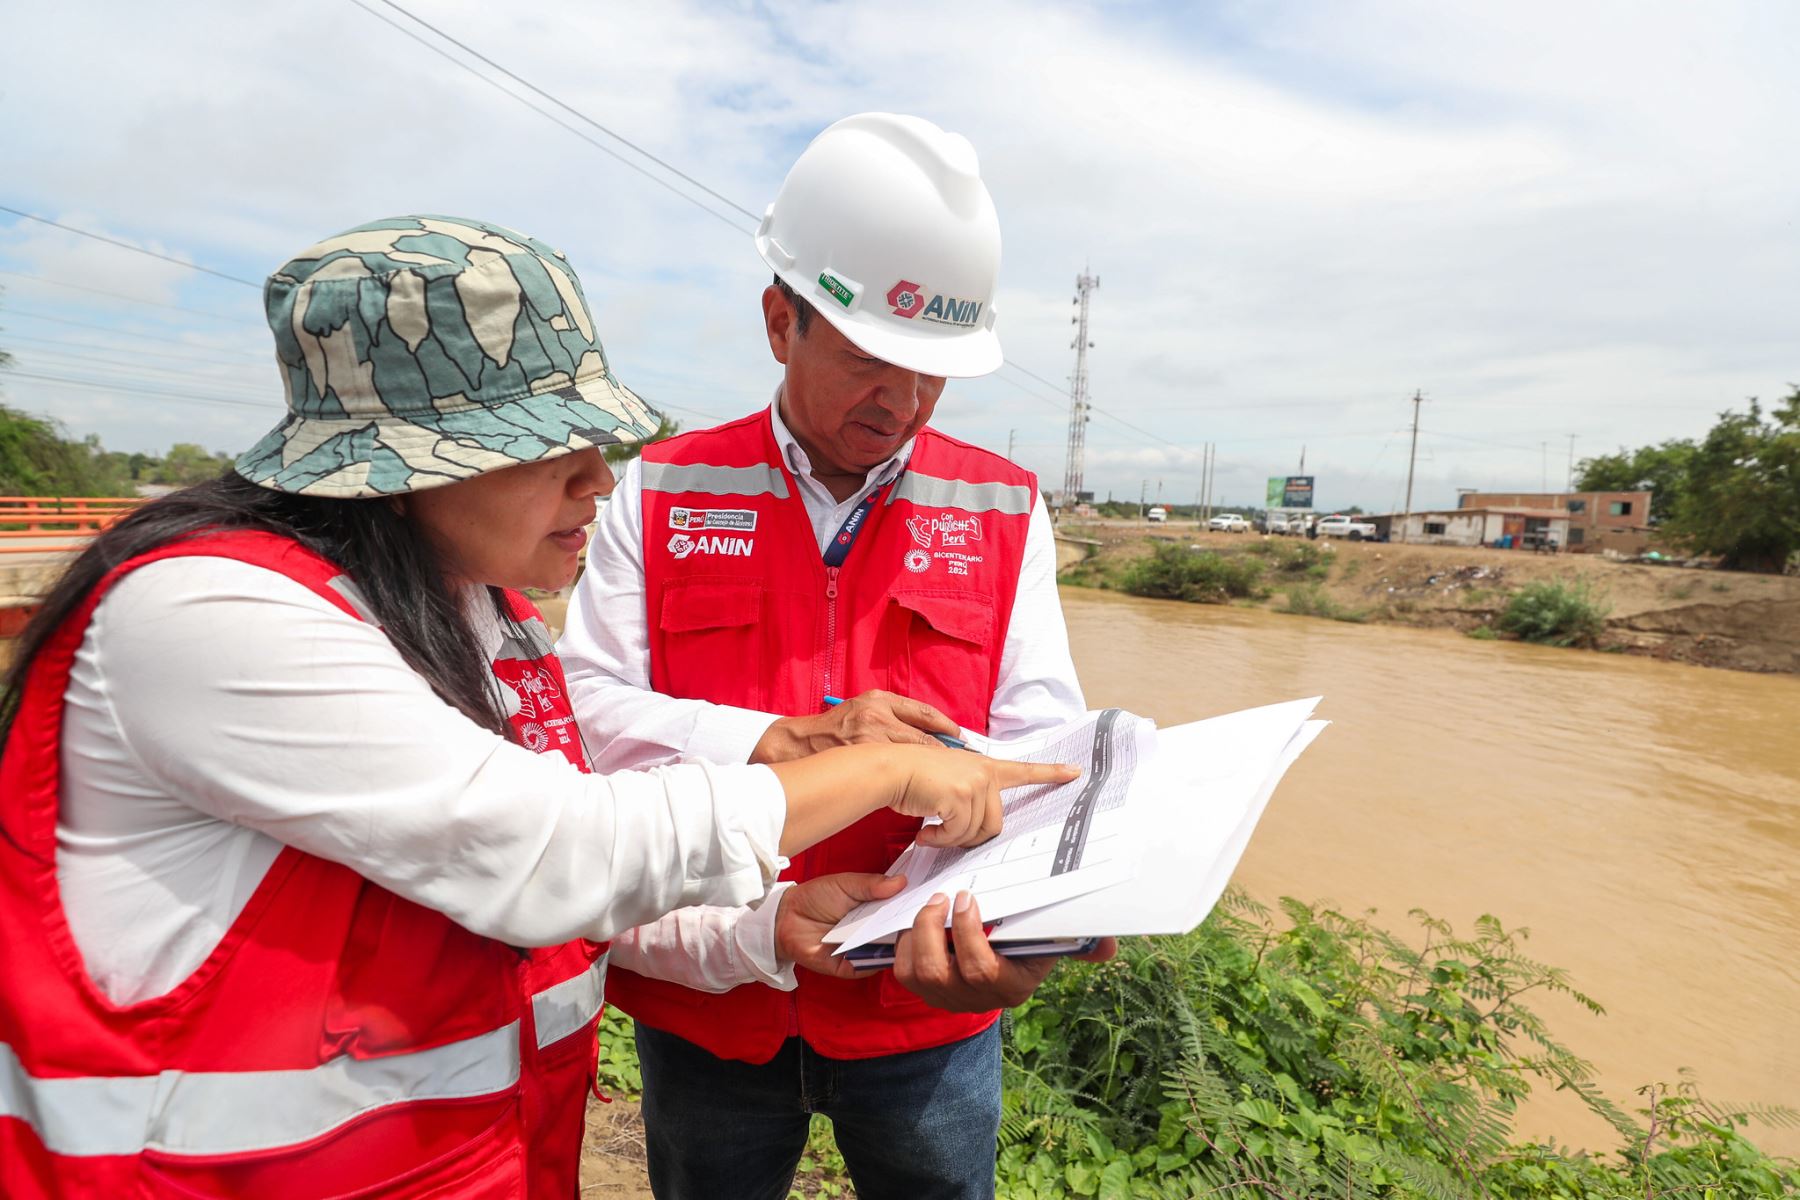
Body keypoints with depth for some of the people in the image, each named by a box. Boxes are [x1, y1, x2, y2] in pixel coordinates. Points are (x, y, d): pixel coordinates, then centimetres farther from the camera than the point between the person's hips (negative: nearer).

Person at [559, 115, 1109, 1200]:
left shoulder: (1002, 511, -2)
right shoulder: (664, 493, -4)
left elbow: (1039, 741, -10)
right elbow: (582, 705, -11)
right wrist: (790, 741, -24)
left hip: (929, 1011, 1)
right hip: (701, 1004, 1)